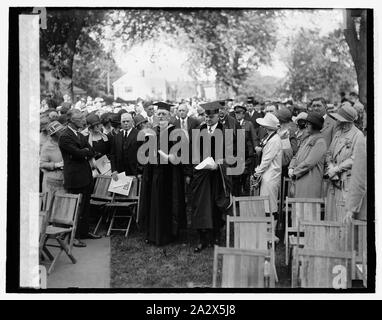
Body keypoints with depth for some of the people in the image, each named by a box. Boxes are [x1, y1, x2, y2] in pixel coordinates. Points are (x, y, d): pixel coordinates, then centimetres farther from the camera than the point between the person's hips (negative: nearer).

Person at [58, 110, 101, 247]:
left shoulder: (80, 135, 16)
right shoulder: (65, 137, -13)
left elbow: (91, 153, 10)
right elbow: (78, 153, -22)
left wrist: (83, 152, -9)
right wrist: (86, 151, -2)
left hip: (86, 177, 9)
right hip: (75, 178, -9)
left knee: (85, 206, 16)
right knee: (76, 208, -4)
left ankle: (84, 231, 27)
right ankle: (73, 237, 3)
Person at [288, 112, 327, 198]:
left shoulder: (320, 142, -10)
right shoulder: (307, 140, 18)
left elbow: (309, 163, -17)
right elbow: (296, 157, 19)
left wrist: (295, 172, -9)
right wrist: (291, 168, 0)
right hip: (299, 182, 8)